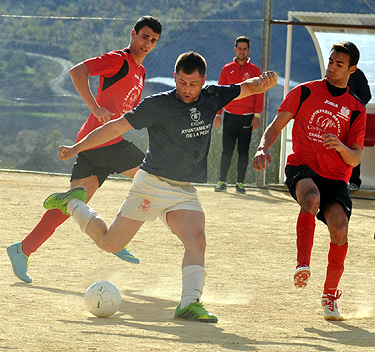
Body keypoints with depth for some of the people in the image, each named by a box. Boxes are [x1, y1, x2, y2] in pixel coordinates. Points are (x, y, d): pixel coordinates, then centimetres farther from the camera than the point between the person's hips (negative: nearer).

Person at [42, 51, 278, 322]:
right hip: (152, 185, -4)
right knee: (110, 243, 1)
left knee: (197, 241, -21)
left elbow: (250, 87, 7)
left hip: (185, 192, 4)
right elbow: (117, 127, -10)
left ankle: (190, 303, -28)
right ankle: (72, 203, 24)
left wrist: (265, 80, -17)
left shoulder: (212, 98, 2)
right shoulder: (158, 105, -12)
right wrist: (77, 148, -13)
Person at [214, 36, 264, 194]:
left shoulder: (254, 70, 5)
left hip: (247, 117, -1)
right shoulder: (227, 69, 9)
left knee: (243, 151, 0)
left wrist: (257, 115, -6)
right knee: (227, 150, -1)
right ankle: (222, 182, 2)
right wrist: (218, 114, 2)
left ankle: (240, 183, 5)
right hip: (230, 116, 1)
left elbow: (259, 94, 3)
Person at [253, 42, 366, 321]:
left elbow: (355, 159, 7)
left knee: (340, 229, -20)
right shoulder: (305, 92, 9)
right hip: (302, 168, -1)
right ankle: (303, 265, -45)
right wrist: (263, 148, -12)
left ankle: (330, 295, -2)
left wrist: (341, 147, -15)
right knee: (311, 197, -37)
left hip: (336, 177, 1)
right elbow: (276, 126, 8)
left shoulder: (356, 109, 12)